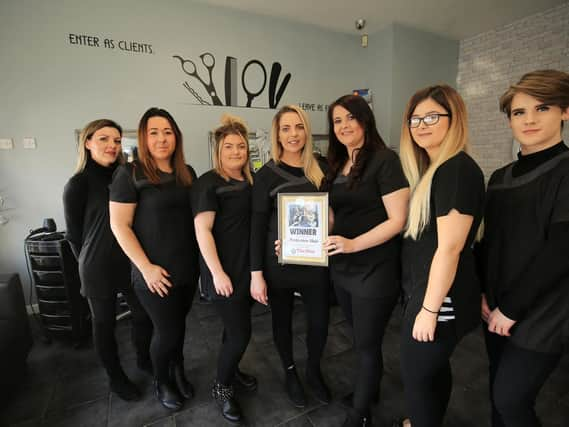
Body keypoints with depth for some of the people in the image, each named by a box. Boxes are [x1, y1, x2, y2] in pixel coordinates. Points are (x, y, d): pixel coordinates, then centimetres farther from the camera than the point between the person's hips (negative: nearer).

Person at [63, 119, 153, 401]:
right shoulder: (78, 184, -10)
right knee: (104, 323, 14)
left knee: (144, 315, 14)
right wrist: (92, 263, 4)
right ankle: (115, 376, 37)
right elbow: (74, 234, -4)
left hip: (132, 262, 4)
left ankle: (144, 360, 42)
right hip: (99, 268, -4)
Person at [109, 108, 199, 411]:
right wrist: (146, 267, -16)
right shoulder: (130, 174, -11)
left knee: (178, 325, 21)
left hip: (188, 268, 5)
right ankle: (161, 381, 39)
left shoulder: (188, 173, 4)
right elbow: (119, 225, -12)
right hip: (155, 274, -4)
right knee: (167, 331, 8)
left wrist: (199, 257, 6)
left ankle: (178, 371, 46)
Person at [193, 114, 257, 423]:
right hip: (224, 272, -6)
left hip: (248, 267, 7)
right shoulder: (209, 183, -13)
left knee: (235, 327, 21)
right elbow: (202, 230, -18)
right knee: (240, 333, 0)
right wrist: (217, 273, -21)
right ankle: (221, 387, 26)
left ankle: (231, 371, 45)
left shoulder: (251, 181, 8)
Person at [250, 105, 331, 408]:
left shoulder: (319, 168, 4)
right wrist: (256, 273, -11)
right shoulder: (266, 174, -8)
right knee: (282, 321, 14)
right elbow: (258, 225, -8)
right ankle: (290, 372, 42)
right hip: (279, 262, -3)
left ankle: (313, 372, 41)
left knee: (320, 321, 11)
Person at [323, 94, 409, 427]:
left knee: (367, 344, 11)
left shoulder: (385, 160, -13)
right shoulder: (337, 166, 10)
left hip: (375, 270, -7)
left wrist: (353, 244, -26)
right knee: (361, 339, 24)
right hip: (341, 269, 7)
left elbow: (397, 220, -17)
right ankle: (369, 388, 50)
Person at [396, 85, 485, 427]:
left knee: (416, 375, 9)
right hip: (423, 287, 9)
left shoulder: (458, 170, -20)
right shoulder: (433, 168, 10)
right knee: (433, 367, 25)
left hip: (440, 296, -9)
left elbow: (450, 247, -24)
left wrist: (430, 309, -19)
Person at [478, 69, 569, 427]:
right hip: (498, 310, 6)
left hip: (538, 316, -5)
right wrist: (484, 293, 0)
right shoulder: (501, 177, 7)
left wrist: (512, 309, -15)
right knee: (499, 395, 18)